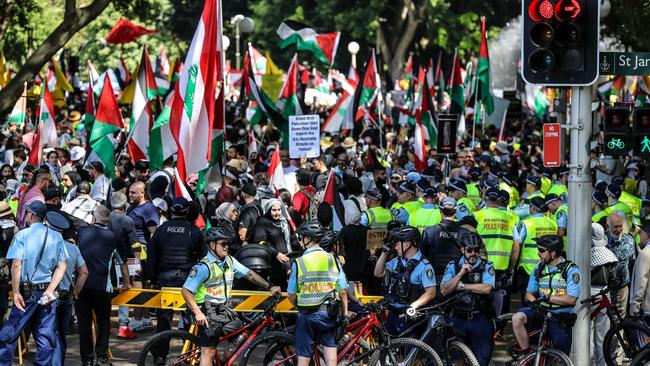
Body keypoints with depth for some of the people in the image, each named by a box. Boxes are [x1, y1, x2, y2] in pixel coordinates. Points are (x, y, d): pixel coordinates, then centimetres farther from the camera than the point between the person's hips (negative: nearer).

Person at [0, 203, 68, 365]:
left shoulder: (22, 235, -5)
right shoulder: (56, 237, 6)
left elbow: (16, 265, -14)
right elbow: (61, 267, -1)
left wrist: (16, 293, -12)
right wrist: (49, 290, -6)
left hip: (27, 292, -3)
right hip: (48, 292, 3)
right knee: (46, 338, 6)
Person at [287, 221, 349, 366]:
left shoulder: (299, 262, -6)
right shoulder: (332, 259, 0)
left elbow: (291, 295, -1)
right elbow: (343, 291, 0)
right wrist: (345, 313, 10)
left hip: (307, 314, -2)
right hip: (329, 313, 2)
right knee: (330, 347, 8)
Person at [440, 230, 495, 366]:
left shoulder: (486, 266, 0)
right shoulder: (453, 266, 5)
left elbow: (486, 288, -16)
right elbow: (444, 291, -6)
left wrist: (462, 286, -11)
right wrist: (461, 273, -14)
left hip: (480, 320, -1)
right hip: (458, 320, 1)